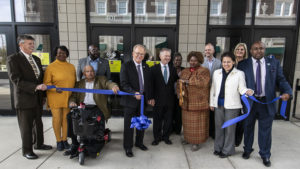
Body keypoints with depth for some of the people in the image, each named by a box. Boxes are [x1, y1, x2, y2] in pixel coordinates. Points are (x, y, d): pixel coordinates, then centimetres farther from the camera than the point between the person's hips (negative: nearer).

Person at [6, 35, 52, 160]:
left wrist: (43, 95, 13)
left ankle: (39, 144, 34)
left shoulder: (36, 59, 12)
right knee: (26, 126, 5)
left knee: (38, 123, 17)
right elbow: (16, 80, -18)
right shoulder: (13, 59, -9)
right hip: (24, 99, -6)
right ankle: (27, 150, 20)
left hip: (38, 99, 6)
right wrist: (35, 87, -27)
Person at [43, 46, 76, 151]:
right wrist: (55, 88, -23)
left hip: (68, 98, 3)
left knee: (66, 119, 10)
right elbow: (46, 83, -5)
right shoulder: (51, 67, -2)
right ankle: (58, 141, 21)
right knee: (57, 119, 4)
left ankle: (64, 139, 25)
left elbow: (74, 82, 15)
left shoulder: (71, 67, 10)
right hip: (55, 99, -3)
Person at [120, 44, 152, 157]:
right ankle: (128, 147, 23)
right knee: (129, 125, 6)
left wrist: (149, 98, 10)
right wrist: (134, 93, -28)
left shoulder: (146, 67, 8)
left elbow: (148, 83, 13)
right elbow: (124, 84, -16)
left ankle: (139, 142, 38)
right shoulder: (126, 66, -8)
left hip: (143, 99, 5)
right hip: (130, 100, -5)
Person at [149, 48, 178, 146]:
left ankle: (166, 137, 29)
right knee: (157, 119, 9)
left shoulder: (173, 69, 7)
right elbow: (151, 84, -5)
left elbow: (175, 82, 9)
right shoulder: (154, 69, -2)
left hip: (169, 99, 3)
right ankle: (157, 137, 26)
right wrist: (151, 97, -9)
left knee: (168, 119, 11)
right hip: (158, 99, -2)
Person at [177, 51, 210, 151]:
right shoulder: (184, 71, 12)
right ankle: (188, 138, 30)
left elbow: (203, 82, -22)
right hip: (186, 102, 5)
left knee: (197, 122, 2)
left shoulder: (204, 71, -4)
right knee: (187, 122, 12)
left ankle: (197, 142, 15)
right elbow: (180, 84, 11)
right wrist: (180, 92, -10)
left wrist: (187, 81, -22)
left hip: (199, 102, -4)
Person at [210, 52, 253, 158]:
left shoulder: (239, 74, -4)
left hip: (232, 105, -3)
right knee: (218, 126, 13)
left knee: (229, 127, 6)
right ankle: (218, 147, 30)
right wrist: (211, 102, 9)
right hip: (218, 103, 4)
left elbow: (242, 88, -6)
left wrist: (248, 91, -29)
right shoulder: (216, 73, 6)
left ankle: (227, 150, 24)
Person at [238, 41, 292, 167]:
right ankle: (247, 150, 37)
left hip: (267, 102, 1)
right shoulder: (243, 64, -2)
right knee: (248, 128, 15)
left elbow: (281, 80, 2)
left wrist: (287, 92, -15)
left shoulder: (274, 63, 4)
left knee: (265, 130, 11)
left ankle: (265, 155, 30)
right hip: (249, 101, -1)